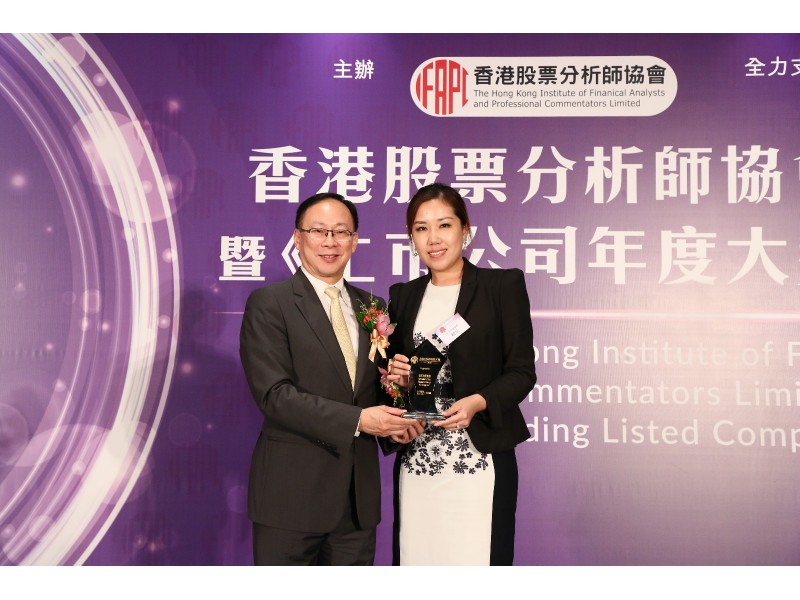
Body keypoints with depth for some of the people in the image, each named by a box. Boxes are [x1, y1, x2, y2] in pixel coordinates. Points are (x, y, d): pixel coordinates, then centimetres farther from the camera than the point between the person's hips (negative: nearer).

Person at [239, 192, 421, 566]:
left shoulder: (370, 306, 12)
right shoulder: (268, 304, -6)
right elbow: (274, 393, -15)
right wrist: (357, 420, -21)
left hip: (358, 492, 5)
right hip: (292, 491, -5)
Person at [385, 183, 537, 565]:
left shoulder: (503, 285, 0)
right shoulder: (403, 296, 13)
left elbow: (522, 371, -3)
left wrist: (477, 402, -19)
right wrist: (398, 378, -3)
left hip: (480, 458, -4)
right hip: (416, 461, 4)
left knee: (476, 558, -4)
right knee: (417, 559, 7)